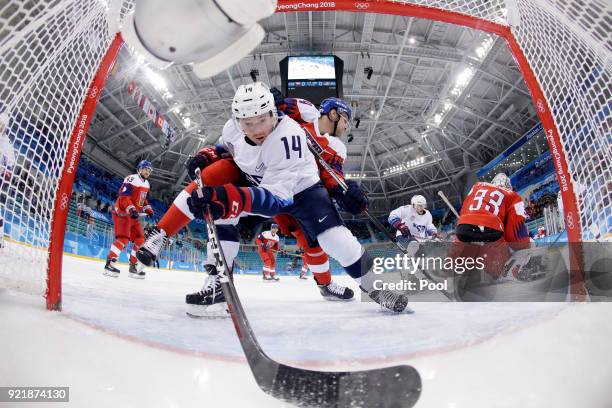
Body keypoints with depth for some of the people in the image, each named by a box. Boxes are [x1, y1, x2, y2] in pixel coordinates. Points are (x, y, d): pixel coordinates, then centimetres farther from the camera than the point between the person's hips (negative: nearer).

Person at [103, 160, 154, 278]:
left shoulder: (146, 184, 15)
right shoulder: (132, 179, -14)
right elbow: (123, 196, -23)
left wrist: (148, 208, 12)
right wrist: (131, 209, -33)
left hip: (133, 215, 9)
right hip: (122, 213, -9)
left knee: (140, 239, 4)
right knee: (123, 238, -22)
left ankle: (133, 266, 10)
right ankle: (109, 264, -17)